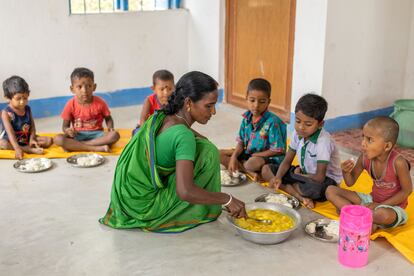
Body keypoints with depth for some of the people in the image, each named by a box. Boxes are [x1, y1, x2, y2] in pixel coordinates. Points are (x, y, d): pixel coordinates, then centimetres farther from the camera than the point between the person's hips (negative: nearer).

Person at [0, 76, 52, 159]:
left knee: (49, 140, -11)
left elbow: (32, 125, 2)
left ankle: (27, 147, -25)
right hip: (11, 140, -4)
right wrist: (17, 148, -41)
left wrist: (32, 138, -19)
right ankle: (29, 149, -36)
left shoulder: (28, 109, 0)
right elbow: (10, 132, -29)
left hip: (27, 139, 4)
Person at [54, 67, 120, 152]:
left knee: (114, 135, -29)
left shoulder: (100, 103, -6)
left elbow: (108, 118, 9)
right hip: (78, 135, 0)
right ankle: (96, 148, -32)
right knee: (58, 139, -28)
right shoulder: (71, 105, -6)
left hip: (96, 134, 0)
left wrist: (110, 128, -14)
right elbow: (65, 125, 1)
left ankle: (75, 145, -26)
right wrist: (67, 130, -24)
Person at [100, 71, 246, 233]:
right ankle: (206, 212, 5)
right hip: (146, 208, -8)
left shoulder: (160, 117, 0)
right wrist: (227, 199, -22)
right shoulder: (183, 135, -24)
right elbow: (185, 192, -33)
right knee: (208, 152, -10)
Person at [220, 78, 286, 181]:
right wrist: (234, 157, -15)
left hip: (268, 158, -8)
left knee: (253, 163, -40)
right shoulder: (247, 118, -2)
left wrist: (253, 156, -13)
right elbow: (241, 142, 4)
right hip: (247, 154, 8)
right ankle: (251, 172, -15)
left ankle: (241, 166, -5)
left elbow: (277, 151, -19)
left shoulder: (272, 122, -21)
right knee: (220, 154, -5)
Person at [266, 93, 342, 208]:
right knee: (267, 169, -6)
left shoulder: (323, 141, -28)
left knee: (314, 188, -44)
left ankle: (286, 186, -12)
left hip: (326, 179, -8)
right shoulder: (297, 134, -7)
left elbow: (319, 177, -28)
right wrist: (278, 177, -21)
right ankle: (301, 197, -19)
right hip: (304, 174, 8)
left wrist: (298, 174, -11)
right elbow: (287, 161, -1)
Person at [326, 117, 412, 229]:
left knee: (383, 214, -43)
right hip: (372, 200, 6)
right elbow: (350, 182, 0)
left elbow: (407, 191, -16)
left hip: (393, 206, -6)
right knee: (331, 191, -6)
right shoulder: (365, 158, -11)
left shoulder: (398, 163, -26)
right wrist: (346, 171, -23)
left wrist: (380, 205, -16)